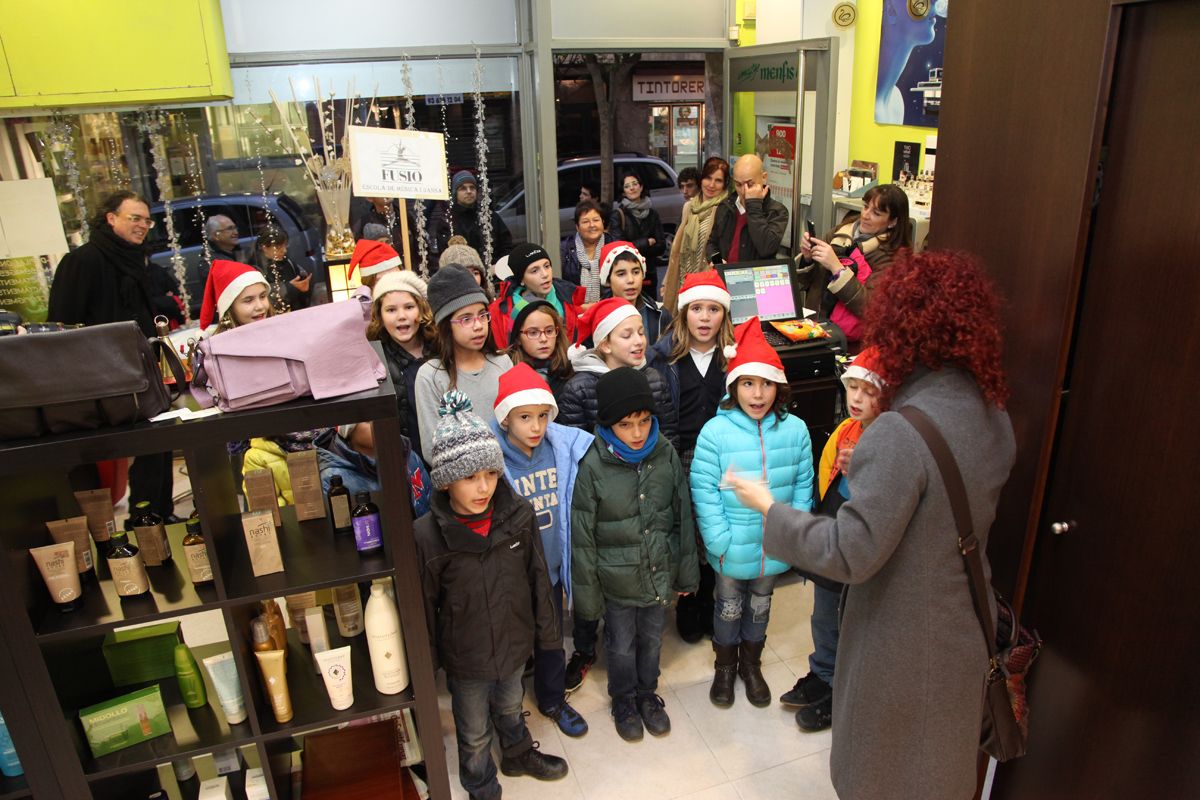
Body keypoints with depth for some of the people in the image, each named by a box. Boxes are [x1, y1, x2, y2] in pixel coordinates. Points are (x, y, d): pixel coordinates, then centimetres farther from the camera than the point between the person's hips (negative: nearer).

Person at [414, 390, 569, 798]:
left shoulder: (519, 513, -17)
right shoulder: (427, 535, -24)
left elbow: (538, 578, -4)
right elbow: (424, 606, -12)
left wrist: (547, 630, 4)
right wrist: (427, 663, -2)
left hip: (515, 642, 3)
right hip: (465, 657, -2)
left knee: (510, 707, 31)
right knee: (475, 733, 22)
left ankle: (518, 754, 60)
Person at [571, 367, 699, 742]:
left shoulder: (665, 453, -11)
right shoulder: (592, 465, -21)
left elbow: (683, 517, 0)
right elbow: (582, 537, -13)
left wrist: (687, 571, 6)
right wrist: (588, 593, -7)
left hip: (661, 573, 3)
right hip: (618, 580, -3)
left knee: (652, 639, 23)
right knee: (621, 645, 19)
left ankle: (647, 693, 48)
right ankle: (624, 699, 45)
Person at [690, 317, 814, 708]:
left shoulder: (795, 430, -9)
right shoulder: (715, 431, -18)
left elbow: (803, 485, -1)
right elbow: (703, 489, -15)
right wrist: (720, 540, -18)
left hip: (774, 547, 2)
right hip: (731, 550, -2)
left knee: (759, 606, 23)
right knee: (729, 607, 19)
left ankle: (751, 664, 47)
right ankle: (725, 667, 43)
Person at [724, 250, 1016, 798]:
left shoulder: (900, 434, -32)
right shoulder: (994, 416, -6)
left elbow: (851, 554, -29)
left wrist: (768, 508, -18)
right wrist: (866, 471, 9)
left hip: (902, 643, -7)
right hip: (964, 630, 7)